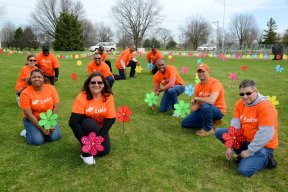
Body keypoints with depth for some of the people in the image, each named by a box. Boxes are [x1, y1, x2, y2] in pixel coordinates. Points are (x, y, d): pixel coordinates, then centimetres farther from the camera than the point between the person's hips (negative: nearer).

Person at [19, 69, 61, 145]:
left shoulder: (51, 88, -9)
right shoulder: (25, 93, -15)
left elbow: (55, 107, -9)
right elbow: (29, 114, -17)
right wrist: (42, 129, -22)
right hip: (32, 120, -2)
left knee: (55, 136, -19)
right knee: (37, 140, -22)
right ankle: (27, 132, 11)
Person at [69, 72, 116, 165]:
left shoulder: (108, 97, -17)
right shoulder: (82, 97, -24)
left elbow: (110, 119, -16)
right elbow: (73, 121, -26)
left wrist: (100, 137, -25)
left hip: (100, 127, 3)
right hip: (85, 126, -2)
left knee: (104, 150, -14)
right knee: (91, 125, -36)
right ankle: (86, 153, -12)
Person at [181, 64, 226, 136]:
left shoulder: (215, 83, -22)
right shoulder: (198, 86, 1)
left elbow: (211, 101, -38)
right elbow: (197, 104, 4)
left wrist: (197, 98, -23)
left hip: (218, 111, -7)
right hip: (203, 110, 7)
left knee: (205, 106, -40)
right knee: (185, 123, 3)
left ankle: (208, 129, -13)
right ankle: (211, 122, 9)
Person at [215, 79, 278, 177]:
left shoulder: (266, 106, -24)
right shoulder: (240, 103, -4)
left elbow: (265, 134, -26)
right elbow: (235, 125, -5)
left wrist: (249, 151, -21)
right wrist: (230, 146, -10)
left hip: (263, 145, -7)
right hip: (245, 139, 7)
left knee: (244, 170, -22)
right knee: (219, 132, -1)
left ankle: (265, 159, 6)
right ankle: (243, 153, 5)